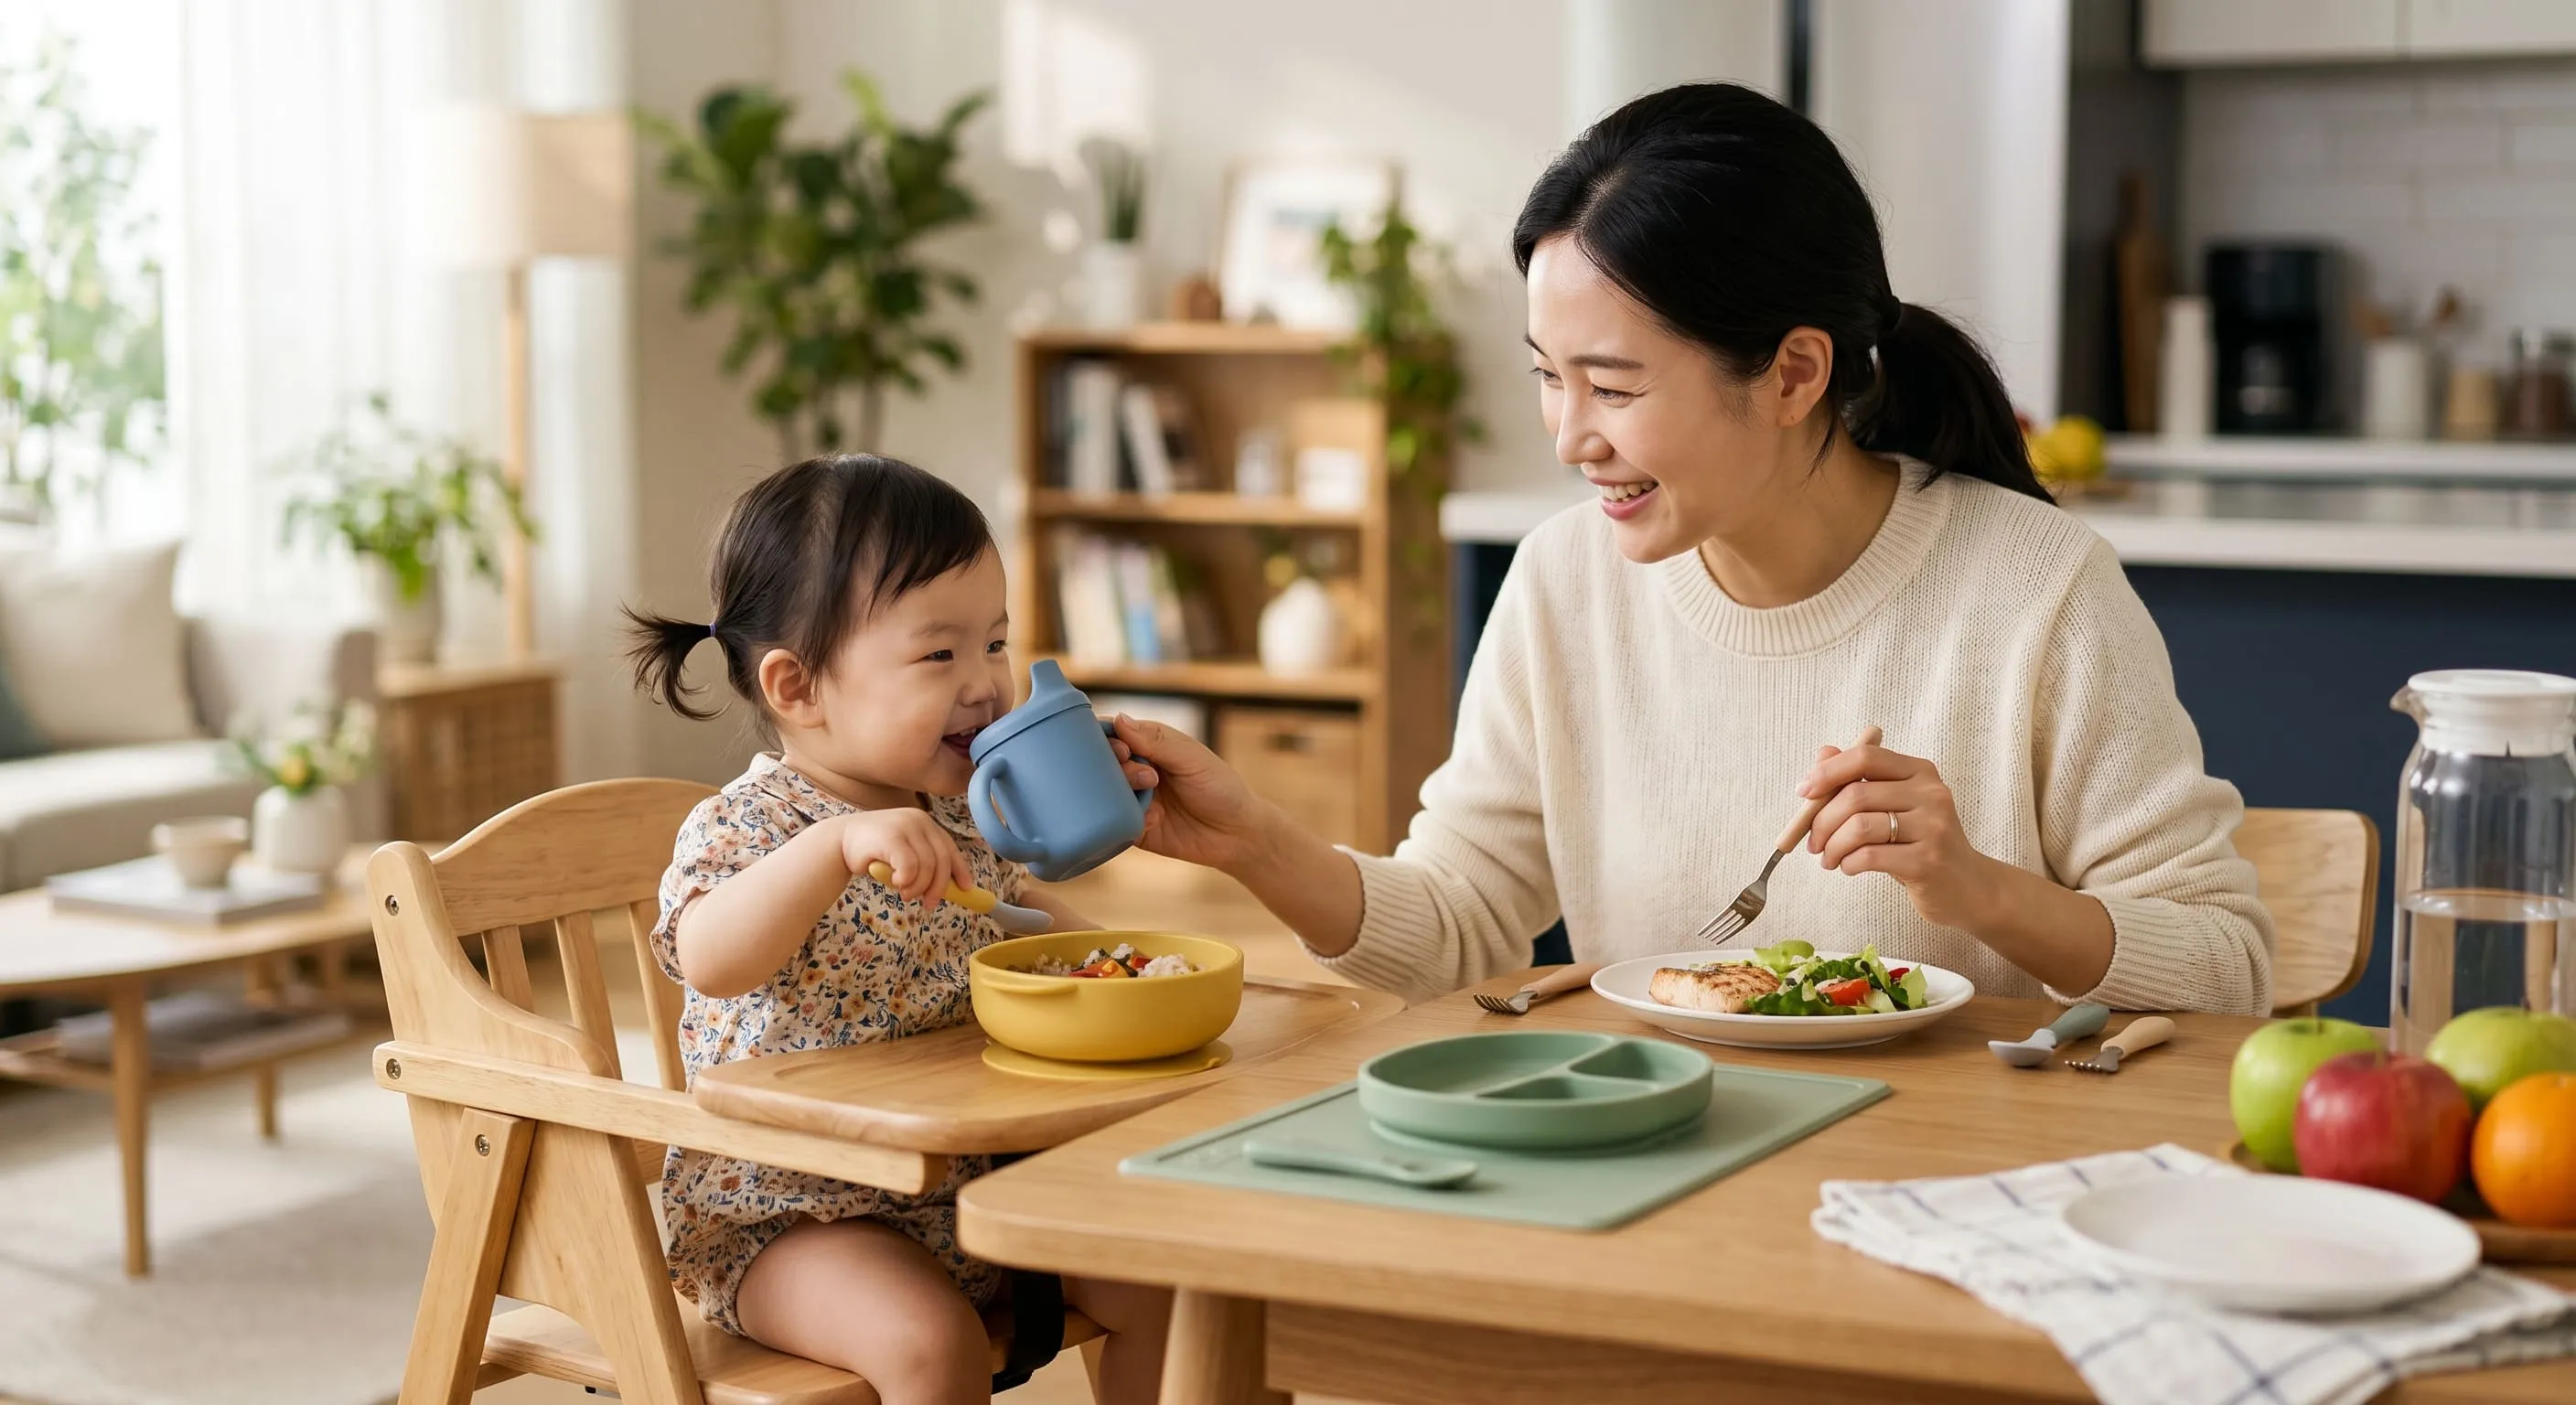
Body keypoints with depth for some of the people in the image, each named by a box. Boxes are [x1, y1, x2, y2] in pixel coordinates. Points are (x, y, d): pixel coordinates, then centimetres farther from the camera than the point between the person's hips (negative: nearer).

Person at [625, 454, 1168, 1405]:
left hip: (969, 1183, 7)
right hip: (787, 1215, -7)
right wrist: (837, 844, -49)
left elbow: (1017, 907, 30)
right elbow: (712, 961, -38)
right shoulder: (742, 827, -16)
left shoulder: (955, 816, 7)